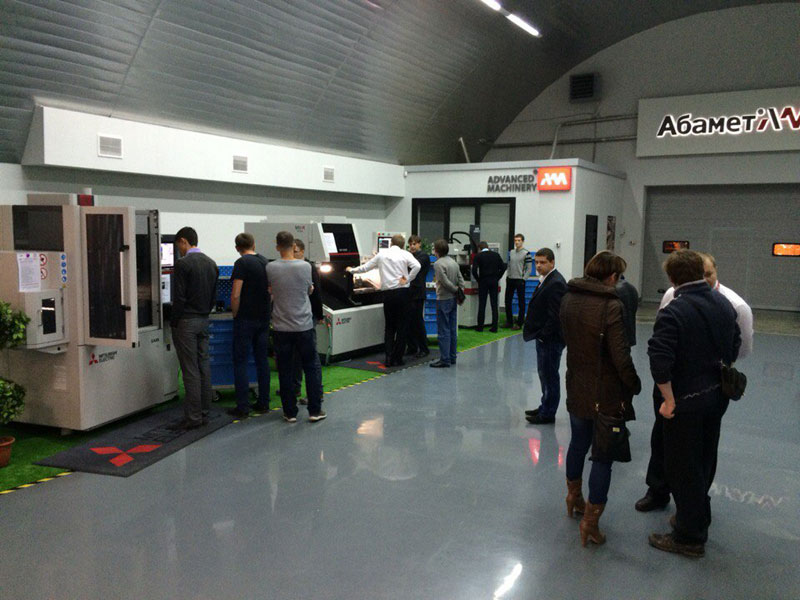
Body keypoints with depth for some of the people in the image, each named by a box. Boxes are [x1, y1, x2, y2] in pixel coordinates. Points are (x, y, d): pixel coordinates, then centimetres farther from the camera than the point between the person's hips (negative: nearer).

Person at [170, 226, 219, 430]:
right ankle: (204, 413, 15)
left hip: (186, 322, -7)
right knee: (204, 366, 10)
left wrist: (173, 322, -6)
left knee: (190, 370, -5)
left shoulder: (183, 264, -13)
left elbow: (179, 298, -16)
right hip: (204, 321, 7)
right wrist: (204, 313, 18)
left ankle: (193, 417, -2)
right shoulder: (211, 263, 10)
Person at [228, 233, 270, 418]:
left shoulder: (242, 263, -12)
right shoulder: (265, 262, 8)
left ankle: (242, 407, 1)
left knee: (240, 362, 0)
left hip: (246, 319, -6)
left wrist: (235, 314, -4)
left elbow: (235, 295, -17)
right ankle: (263, 403, 16)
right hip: (264, 318, 6)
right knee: (262, 360, 11)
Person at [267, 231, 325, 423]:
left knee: (285, 371, 9)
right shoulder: (305, 266, -7)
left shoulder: (270, 268, -7)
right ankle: (315, 410, 11)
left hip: (281, 327, 1)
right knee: (312, 368, 10)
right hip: (304, 326, 0)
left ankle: (290, 412, 13)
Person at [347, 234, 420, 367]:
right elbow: (417, 266, -17)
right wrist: (407, 279, -5)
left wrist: (351, 270, 33)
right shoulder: (405, 254, 1)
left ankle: (388, 358, 5)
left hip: (388, 293, 2)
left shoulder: (382, 255, 9)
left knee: (389, 326, 13)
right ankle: (397, 359, 5)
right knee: (401, 326, 5)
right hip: (402, 292, -2)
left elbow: (365, 267, 16)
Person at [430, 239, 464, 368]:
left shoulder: (438, 264, -14)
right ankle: (452, 357, 18)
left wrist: (456, 290, -5)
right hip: (453, 299, 8)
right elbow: (461, 280, 7)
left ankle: (445, 359, -2)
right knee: (452, 329, 12)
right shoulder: (454, 262, 10)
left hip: (443, 299, -8)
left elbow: (445, 282, -18)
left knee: (444, 331, -4)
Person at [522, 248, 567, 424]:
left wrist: (543, 335, -18)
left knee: (549, 376, 0)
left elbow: (555, 315, -24)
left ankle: (547, 414, 9)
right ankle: (545, 408, 32)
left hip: (550, 339, -10)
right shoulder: (546, 280, 13)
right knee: (544, 374, 19)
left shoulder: (556, 283, -19)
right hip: (544, 338, 10)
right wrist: (539, 334, 13)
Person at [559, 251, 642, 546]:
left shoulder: (568, 298, -1)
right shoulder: (611, 306, -22)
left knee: (578, 442, 26)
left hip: (576, 387, 7)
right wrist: (634, 385, -6)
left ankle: (574, 496, 46)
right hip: (606, 394, -7)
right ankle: (591, 520, 11)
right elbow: (620, 356, -20)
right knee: (603, 455, 5)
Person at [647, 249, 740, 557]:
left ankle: (689, 537, 16)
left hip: (685, 402, -7)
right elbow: (734, 347, 12)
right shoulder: (724, 304, 2)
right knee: (705, 462, 22)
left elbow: (660, 361, -29)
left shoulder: (672, 312, -22)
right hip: (717, 396, 8)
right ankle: (699, 518, 40)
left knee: (683, 469, 5)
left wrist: (669, 399, -18)